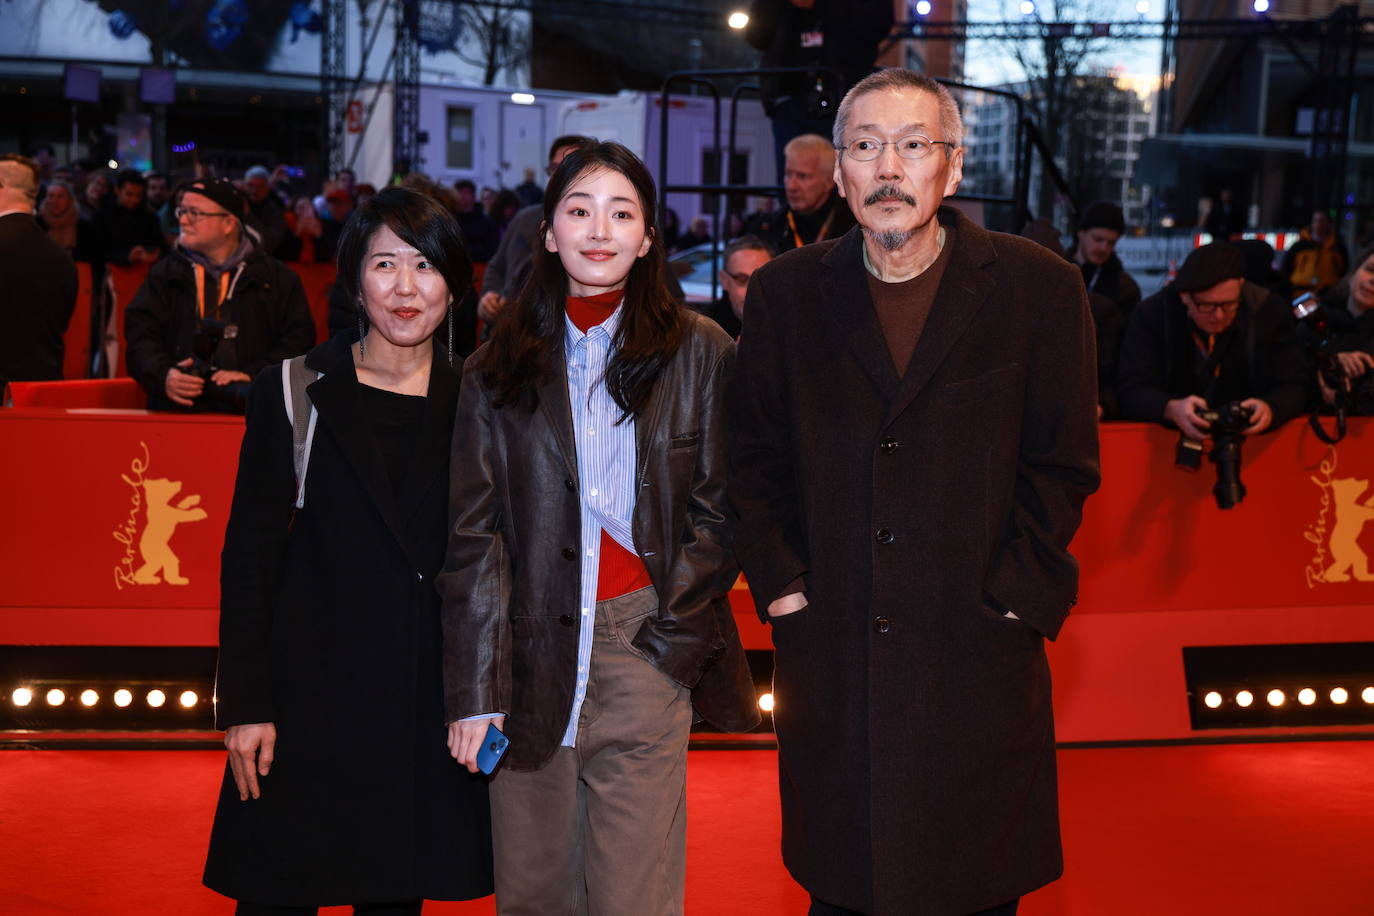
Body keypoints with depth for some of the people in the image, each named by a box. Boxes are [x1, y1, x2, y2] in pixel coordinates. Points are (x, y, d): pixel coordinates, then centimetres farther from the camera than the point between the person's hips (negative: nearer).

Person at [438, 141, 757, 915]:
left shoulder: (702, 355, 5)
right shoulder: (499, 370, 9)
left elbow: (718, 513, 4)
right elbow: (473, 536, 4)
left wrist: (670, 640, -6)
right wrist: (475, 690, -3)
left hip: (646, 652, -2)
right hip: (531, 656, 2)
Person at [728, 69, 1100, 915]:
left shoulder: (1039, 288, -2)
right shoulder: (786, 291, 5)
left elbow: (1063, 465, -1)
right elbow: (755, 456, 9)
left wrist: (1013, 598, -7)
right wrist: (780, 582, 0)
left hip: (977, 655, -1)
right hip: (830, 649, 2)